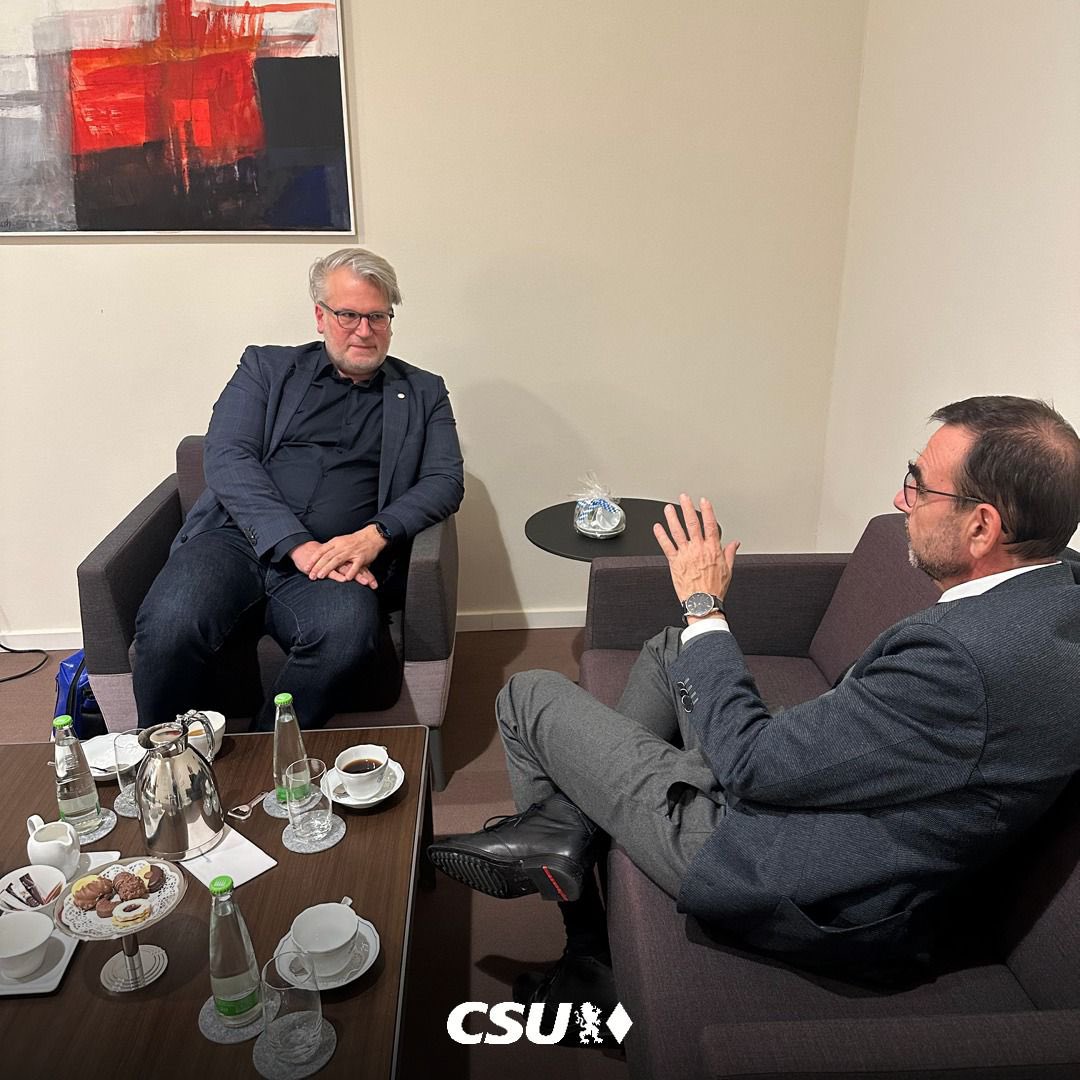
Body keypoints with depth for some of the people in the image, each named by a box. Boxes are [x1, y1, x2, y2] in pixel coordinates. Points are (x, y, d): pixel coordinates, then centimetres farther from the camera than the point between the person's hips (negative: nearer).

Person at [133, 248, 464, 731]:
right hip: (237, 538, 1)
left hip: (338, 559, 0)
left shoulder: (423, 393, 19)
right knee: (169, 623, -30)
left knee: (349, 632, -35)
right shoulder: (266, 366, 16)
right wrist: (296, 544, -13)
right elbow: (226, 459, 2)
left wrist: (374, 536, -13)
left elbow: (446, 481, 7)